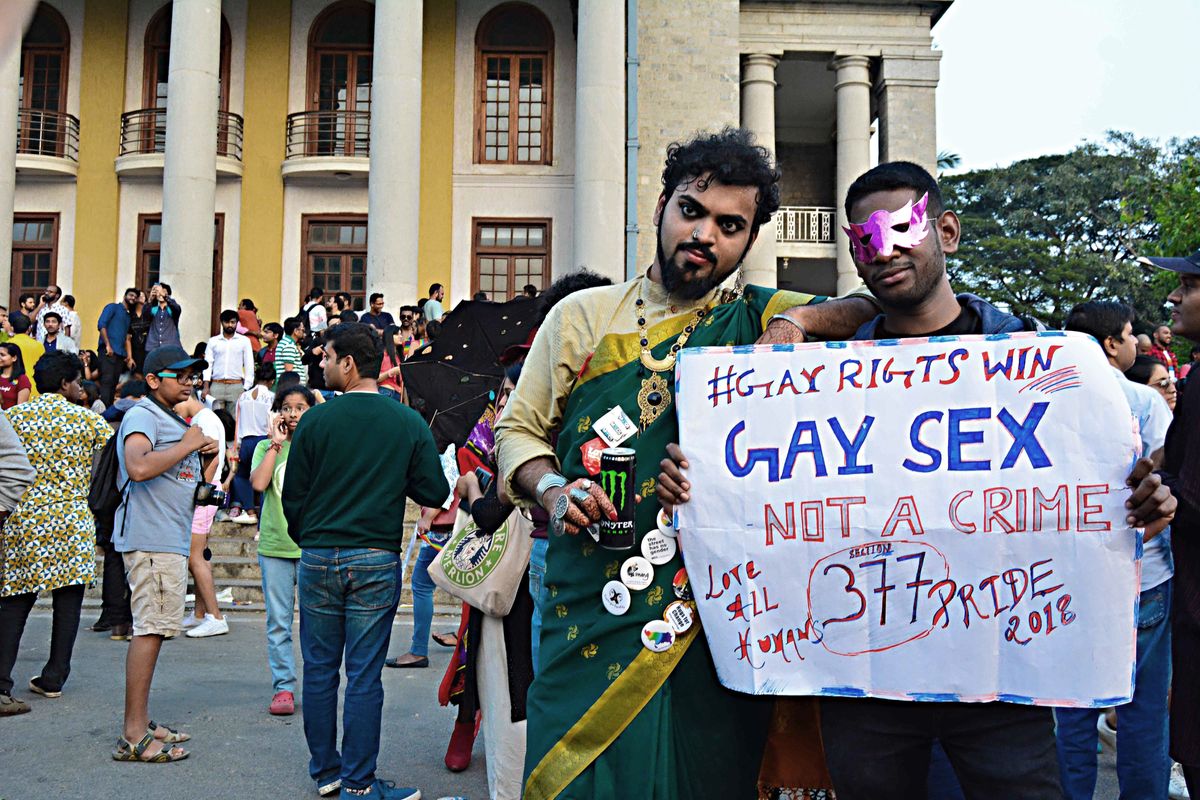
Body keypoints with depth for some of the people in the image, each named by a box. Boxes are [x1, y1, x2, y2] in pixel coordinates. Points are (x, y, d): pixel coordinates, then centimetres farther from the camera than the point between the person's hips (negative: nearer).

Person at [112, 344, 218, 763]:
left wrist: (206, 454, 10)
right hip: (151, 538, -11)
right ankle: (134, 736, -8)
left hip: (171, 539, 11)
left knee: (152, 630, 13)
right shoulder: (142, 416, -10)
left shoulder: (172, 419, 22)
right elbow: (139, 468, -29)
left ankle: (140, 724, 20)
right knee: (150, 630, -11)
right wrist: (187, 444, -17)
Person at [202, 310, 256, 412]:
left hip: (236, 386, -1)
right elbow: (208, 364, 7)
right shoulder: (213, 341, 9)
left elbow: (249, 366, 4)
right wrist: (206, 386, -3)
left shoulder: (244, 341, 5)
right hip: (216, 386, 1)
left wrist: (247, 388, -2)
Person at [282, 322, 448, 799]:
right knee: (364, 675, 4)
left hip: (318, 559, 1)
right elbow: (434, 492, -3)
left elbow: (293, 497, 0)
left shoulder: (315, 420, -5)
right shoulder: (409, 423, -4)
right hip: (376, 562, 0)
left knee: (319, 669, 13)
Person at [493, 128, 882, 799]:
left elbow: (884, 312, 9)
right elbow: (518, 429, 12)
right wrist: (553, 488, -9)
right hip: (594, 616, 0)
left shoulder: (758, 319, 7)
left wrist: (799, 319, -8)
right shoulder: (583, 315, 8)